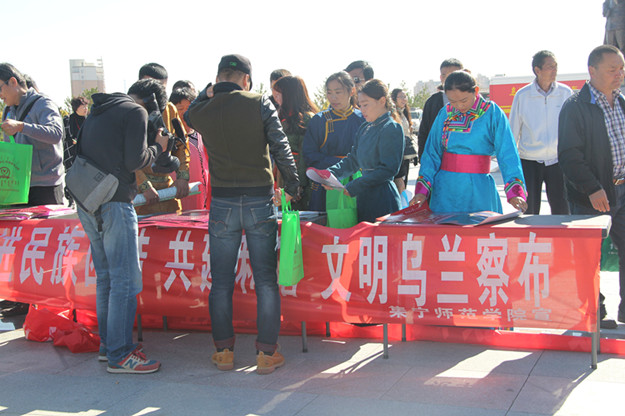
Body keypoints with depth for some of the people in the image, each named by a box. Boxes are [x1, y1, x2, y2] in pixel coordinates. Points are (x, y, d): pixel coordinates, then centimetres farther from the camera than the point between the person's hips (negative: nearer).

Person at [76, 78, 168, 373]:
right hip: (113, 203, -9)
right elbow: (135, 161, -13)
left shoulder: (97, 112, 20)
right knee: (126, 279, -5)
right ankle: (119, 355, -3)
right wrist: (157, 147, 5)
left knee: (105, 277, 16)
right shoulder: (136, 112, -5)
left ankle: (107, 344, 23)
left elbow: (80, 154, 21)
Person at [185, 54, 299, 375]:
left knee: (221, 282, 11)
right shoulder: (260, 104, -5)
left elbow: (189, 115, 25)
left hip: (222, 204, 2)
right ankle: (266, 353, 10)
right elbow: (281, 148, -6)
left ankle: (224, 351, 17)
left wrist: (208, 92, 24)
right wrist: (292, 186, 3)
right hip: (260, 201, -1)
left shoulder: (203, 111, 0)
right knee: (266, 280, 6)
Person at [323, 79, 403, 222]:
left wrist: (353, 186, -18)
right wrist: (331, 173, -3)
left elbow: (388, 169, -17)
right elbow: (353, 160, 15)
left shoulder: (392, 129, -11)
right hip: (364, 197, 8)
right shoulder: (364, 128, 14)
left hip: (383, 200, -7)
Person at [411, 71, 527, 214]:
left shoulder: (492, 113, -5)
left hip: (478, 191, -3)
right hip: (445, 191, 3)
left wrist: (514, 193, -25)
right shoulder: (445, 114, 5)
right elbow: (432, 153, 8)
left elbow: (508, 154, -12)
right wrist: (422, 190, -3)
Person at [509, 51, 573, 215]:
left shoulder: (566, 93, 0)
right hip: (529, 162, -1)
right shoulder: (522, 95, -3)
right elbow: (513, 131, 5)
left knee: (561, 210, 2)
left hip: (557, 160, 1)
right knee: (529, 212, 5)